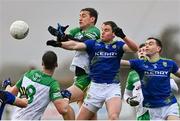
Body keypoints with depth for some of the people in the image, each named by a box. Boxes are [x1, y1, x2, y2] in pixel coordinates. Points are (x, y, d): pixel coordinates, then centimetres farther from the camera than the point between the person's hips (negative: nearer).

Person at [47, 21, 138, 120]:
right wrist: (59, 44, -31)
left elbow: (134, 48, -12)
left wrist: (123, 36, -32)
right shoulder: (94, 44, 4)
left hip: (112, 87, -2)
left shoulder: (118, 45, 5)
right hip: (96, 87, 2)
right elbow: (75, 45, -11)